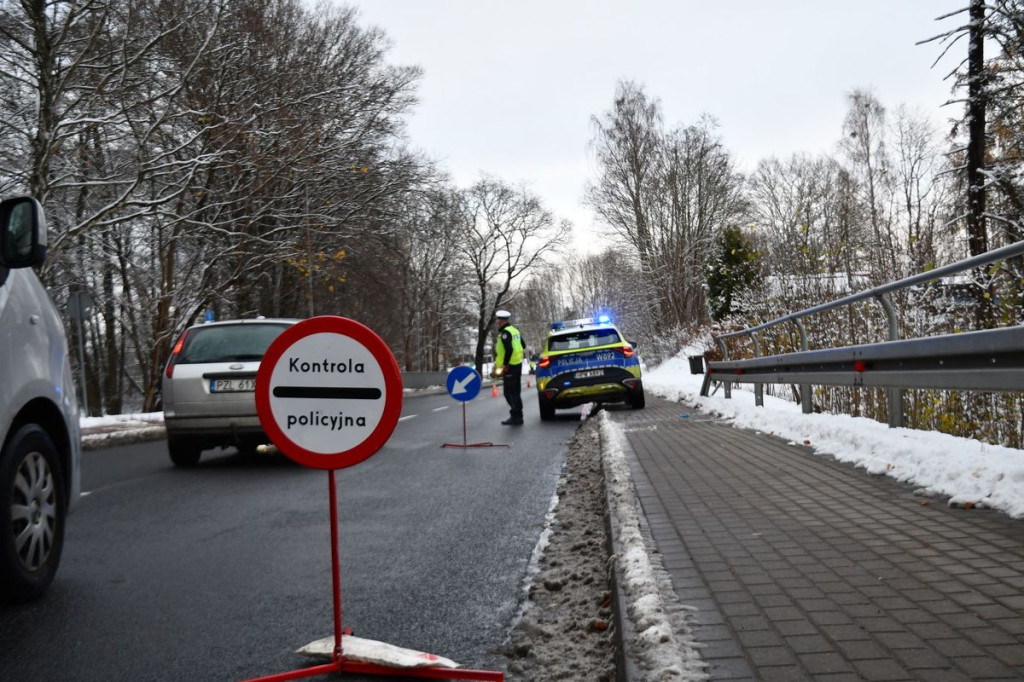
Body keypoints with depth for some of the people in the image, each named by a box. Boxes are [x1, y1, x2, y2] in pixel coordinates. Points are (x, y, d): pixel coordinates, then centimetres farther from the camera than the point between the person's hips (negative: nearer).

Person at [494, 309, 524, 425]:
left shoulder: (505, 333, -14)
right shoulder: (515, 331, 15)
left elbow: (509, 349, -24)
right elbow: (522, 345, 23)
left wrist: (504, 365, -20)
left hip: (510, 366, -10)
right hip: (518, 364, 10)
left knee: (510, 393, -6)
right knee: (516, 392, 16)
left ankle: (516, 417, -6)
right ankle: (517, 416, 23)